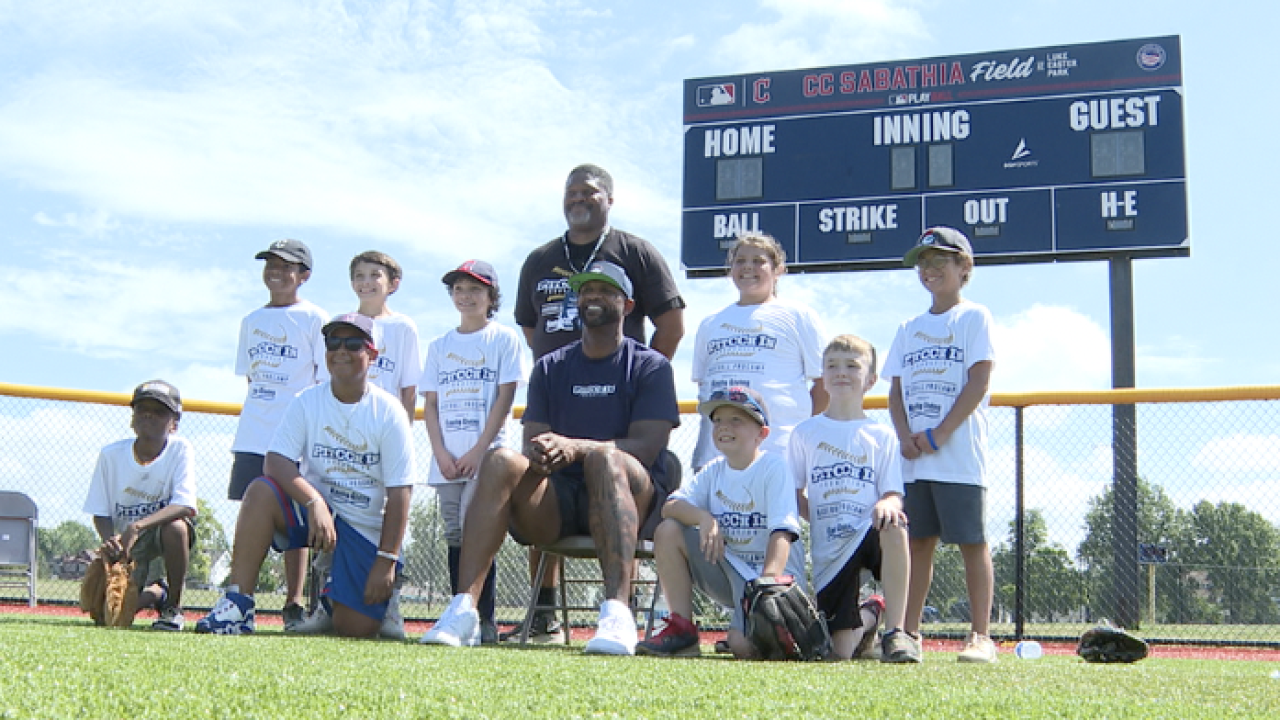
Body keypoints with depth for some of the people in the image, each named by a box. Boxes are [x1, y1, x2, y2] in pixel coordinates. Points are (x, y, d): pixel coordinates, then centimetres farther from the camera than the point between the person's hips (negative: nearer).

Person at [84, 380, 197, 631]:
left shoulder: (181, 450, -14)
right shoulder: (111, 455, -7)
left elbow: (186, 506, -26)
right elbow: (100, 513, -2)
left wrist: (137, 527, -38)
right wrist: (110, 541, -25)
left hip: (162, 532, -2)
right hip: (123, 543, 3)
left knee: (176, 526, -37)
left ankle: (173, 605, -13)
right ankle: (154, 592, 23)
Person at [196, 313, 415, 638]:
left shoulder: (388, 412, -9)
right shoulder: (307, 402, -2)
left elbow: (399, 492, -11)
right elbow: (276, 461, -14)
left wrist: (386, 560, -17)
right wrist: (314, 501, -32)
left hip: (367, 528, -2)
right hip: (314, 512, 2)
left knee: (357, 629, -11)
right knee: (261, 491, -27)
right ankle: (238, 605, -25)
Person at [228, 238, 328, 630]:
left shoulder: (314, 319, -1)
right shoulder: (252, 320, 16)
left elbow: (327, 381, -4)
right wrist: (257, 412, 10)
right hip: (252, 435, 5)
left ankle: (294, 605, 1)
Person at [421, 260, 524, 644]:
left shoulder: (504, 339, 4)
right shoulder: (440, 346, 16)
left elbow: (505, 397, -4)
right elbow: (430, 403, 12)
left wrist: (478, 450, -12)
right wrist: (440, 452, -3)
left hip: (487, 454, -5)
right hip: (447, 458, 5)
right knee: (454, 536, 5)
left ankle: (485, 622, -11)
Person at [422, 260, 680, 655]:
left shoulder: (650, 366, 7)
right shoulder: (550, 368, 19)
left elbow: (645, 447, -7)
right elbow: (533, 441, 9)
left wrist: (574, 448, -25)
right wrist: (537, 453, -19)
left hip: (633, 496, -3)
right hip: (558, 499, 3)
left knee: (604, 456, -36)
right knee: (501, 460, -26)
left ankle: (617, 613, -52)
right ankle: (464, 610, -37)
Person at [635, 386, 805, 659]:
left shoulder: (774, 466, -10)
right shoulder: (714, 471, 9)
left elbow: (782, 532, -19)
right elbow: (670, 506, -3)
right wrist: (703, 517, -24)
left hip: (773, 574, -6)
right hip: (729, 569, 6)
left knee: (746, 646, -30)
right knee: (668, 531, -10)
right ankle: (681, 629, -4)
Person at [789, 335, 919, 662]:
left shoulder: (881, 436, 7)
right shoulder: (805, 433, 8)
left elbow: (894, 494, -1)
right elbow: (795, 494, 12)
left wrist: (887, 504, -24)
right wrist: (822, 521, -4)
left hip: (870, 535, -1)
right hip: (828, 549, 1)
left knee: (892, 525, -39)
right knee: (841, 652, -9)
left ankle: (895, 632, -25)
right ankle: (869, 615, 31)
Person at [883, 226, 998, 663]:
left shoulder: (974, 317, 3)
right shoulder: (909, 329, 19)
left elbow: (978, 382, -6)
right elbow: (896, 390, 15)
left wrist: (939, 434, -13)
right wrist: (905, 435, -4)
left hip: (959, 455, -5)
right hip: (914, 458, 5)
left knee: (972, 541, -4)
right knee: (917, 542, 7)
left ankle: (981, 635, -2)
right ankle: (909, 634, 11)